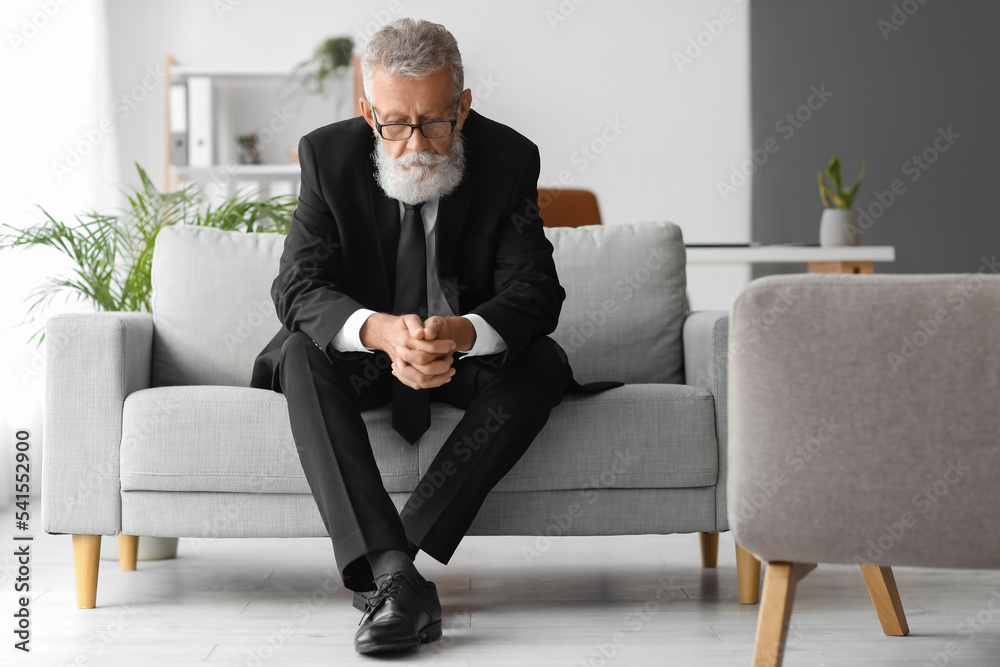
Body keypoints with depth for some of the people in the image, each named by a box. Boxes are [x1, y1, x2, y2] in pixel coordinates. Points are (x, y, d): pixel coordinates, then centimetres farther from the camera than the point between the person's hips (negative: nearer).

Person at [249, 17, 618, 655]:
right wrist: (381, 331, -44)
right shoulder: (329, 154, -14)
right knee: (302, 355, -31)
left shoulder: (508, 157, -14)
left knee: (544, 362, -29)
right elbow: (298, 286, -22)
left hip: (471, 352, 0)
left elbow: (535, 290, -20)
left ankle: (403, 551, -32)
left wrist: (460, 333, -43)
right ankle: (396, 574, -43)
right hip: (365, 348, 0)